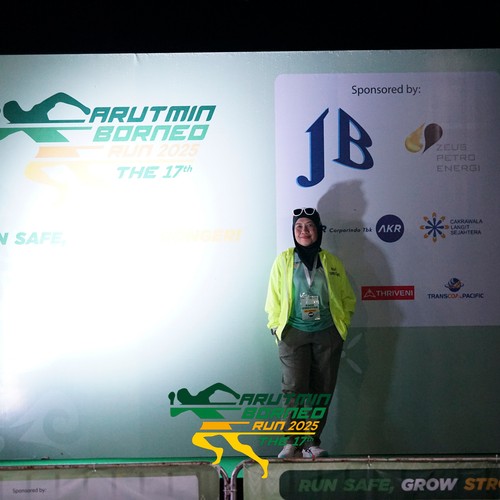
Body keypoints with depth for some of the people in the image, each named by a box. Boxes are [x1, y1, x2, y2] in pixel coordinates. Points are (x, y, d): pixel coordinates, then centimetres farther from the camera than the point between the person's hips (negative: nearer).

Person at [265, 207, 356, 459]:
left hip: (327, 334, 2)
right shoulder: (284, 260, 5)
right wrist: (276, 326, -1)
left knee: (322, 391, 3)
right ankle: (292, 442, -2)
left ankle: (312, 443, 13)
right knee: (294, 389, -10)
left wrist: (342, 324, 4)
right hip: (293, 333, -2)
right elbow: (273, 298, 7)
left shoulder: (333, 262, 9)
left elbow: (348, 298, 14)